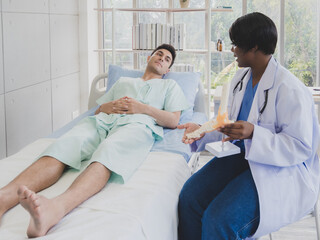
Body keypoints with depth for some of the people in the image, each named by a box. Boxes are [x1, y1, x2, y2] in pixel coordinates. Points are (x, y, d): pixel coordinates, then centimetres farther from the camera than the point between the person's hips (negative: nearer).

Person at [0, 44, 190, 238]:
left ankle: (57, 207, -70)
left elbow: (173, 121, 16)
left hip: (136, 124, -3)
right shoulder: (123, 81, 41)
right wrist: (108, 106, 9)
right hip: (102, 121, 4)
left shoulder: (170, 85, 33)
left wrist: (142, 107, 4)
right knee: (63, 146, -31)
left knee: (108, 150, -42)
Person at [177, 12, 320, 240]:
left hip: (282, 169, -8)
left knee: (220, 219, -26)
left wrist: (254, 134, -31)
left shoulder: (290, 89, -19)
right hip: (244, 156, 8)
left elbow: (301, 148, -19)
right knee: (190, 195, -13)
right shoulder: (241, 78, 8)